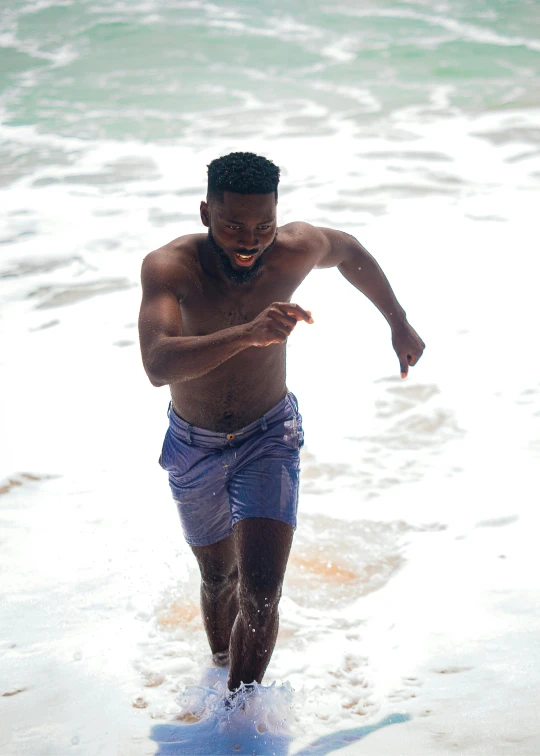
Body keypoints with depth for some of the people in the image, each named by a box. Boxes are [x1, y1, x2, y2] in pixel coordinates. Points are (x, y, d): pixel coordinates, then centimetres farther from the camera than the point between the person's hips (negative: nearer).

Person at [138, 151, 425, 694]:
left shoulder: (294, 250, -21)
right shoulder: (168, 267, -29)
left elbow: (349, 251, 5)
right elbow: (158, 365, -46)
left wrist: (399, 323, 13)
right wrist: (247, 333, -58)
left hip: (269, 437, 0)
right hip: (194, 447, 0)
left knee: (260, 594, -14)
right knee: (219, 577, 21)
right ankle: (222, 673, 48)